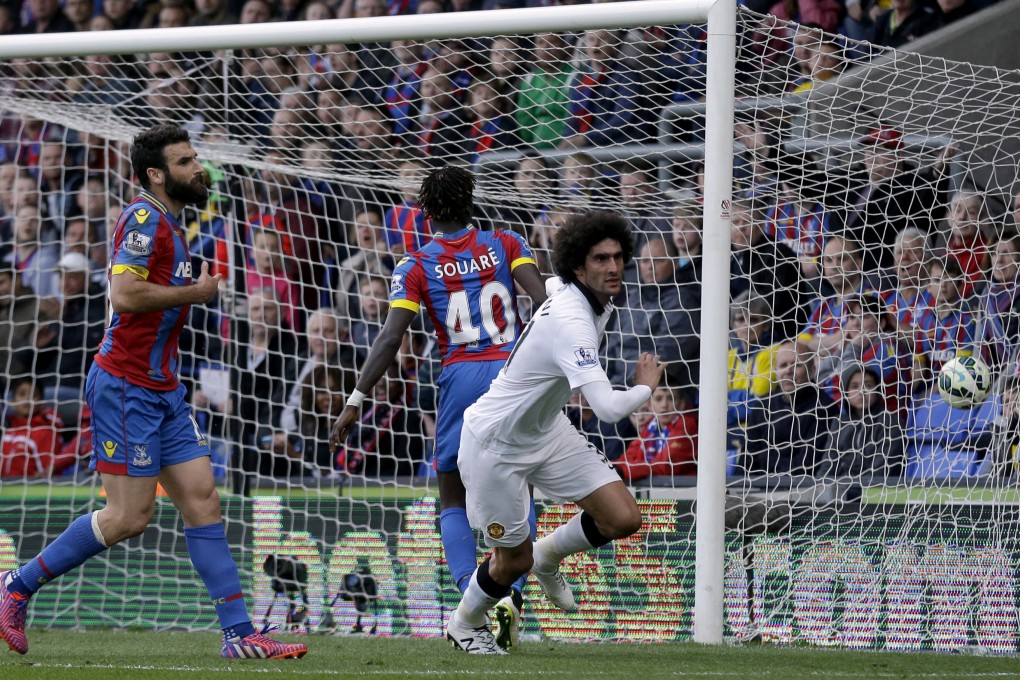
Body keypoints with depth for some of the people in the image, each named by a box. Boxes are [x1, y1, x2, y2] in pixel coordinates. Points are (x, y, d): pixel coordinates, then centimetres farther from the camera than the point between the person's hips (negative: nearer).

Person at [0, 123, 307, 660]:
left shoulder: (169, 224, 17)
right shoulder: (145, 218, -13)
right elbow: (124, 294, -24)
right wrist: (195, 293, -14)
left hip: (161, 388, 10)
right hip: (126, 386, -10)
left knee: (202, 500, 2)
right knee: (130, 516, -7)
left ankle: (238, 634, 0)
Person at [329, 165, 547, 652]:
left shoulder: (415, 267, 2)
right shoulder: (505, 245, 7)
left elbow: (391, 338, -6)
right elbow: (543, 300, -6)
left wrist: (356, 400, -5)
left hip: (460, 377, -1)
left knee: (453, 501, 11)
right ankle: (511, 593, -7)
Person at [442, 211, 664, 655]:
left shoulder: (597, 301, -6)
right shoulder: (571, 324, -36)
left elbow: (550, 283, 21)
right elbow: (609, 409, -44)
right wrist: (645, 387, -23)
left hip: (547, 430, 8)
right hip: (496, 445, -8)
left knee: (623, 519, -5)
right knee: (515, 561, 5)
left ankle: (548, 556, 25)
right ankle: (464, 624, 38)